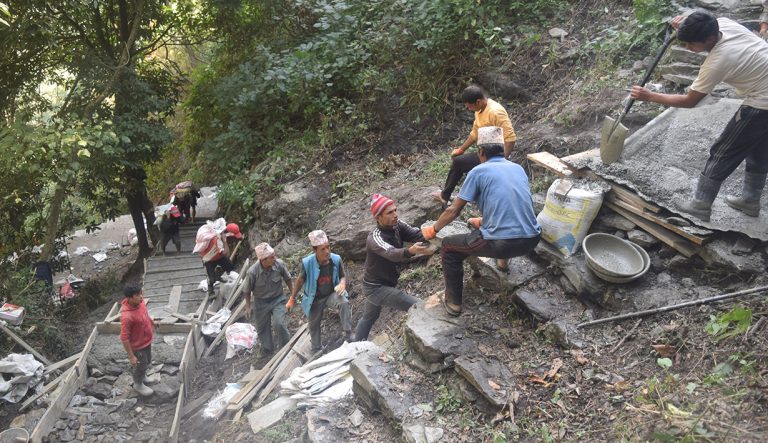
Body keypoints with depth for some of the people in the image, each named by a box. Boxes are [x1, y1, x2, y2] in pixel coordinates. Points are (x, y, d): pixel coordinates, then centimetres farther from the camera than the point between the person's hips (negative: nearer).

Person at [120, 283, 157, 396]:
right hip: (138, 346, -7)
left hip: (147, 340, 7)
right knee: (140, 366, 18)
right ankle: (138, 385, 46)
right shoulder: (127, 316, -39)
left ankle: (142, 376, 58)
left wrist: (152, 322, 26)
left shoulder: (140, 302, -16)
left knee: (147, 361, 29)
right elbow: (124, 338, -29)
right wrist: (131, 356, -23)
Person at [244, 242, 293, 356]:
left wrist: (292, 292, 7)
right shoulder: (253, 272, -28)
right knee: (262, 328, 15)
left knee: (279, 324, -16)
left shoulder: (279, 264, -24)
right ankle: (267, 348, 43)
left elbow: (287, 278, -2)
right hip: (261, 302, 0)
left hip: (278, 299, 0)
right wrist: (248, 306, -2)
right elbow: (248, 290, -9)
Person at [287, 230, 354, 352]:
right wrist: (292, 298, -1)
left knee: (344, 302, -33)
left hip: (332, 294, 0)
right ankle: (316, 349, 42)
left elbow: (342, 277, -5)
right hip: (315, 299, 0)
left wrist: (342, 284, -29)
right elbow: (300, 280, -8)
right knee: (314, 325, 16)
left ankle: (348, 334, -24)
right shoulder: (307, 263, -26)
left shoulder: (336, 259, -22)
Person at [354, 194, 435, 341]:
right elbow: (392, 254, -50)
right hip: (376, 287, -9)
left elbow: (417, 235, -24)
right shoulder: (375, 238, -31)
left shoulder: (397, 225, -10)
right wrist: (410, 251, -71)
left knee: (369, 317, 29)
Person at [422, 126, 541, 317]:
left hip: (501, 243, -6)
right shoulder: (518, 168, 14)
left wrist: (433, 229, 21)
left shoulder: (478, 172, -1)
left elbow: (453, 210, 4)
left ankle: (453, 302, 20)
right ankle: (504, 258, 50)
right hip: (531, 240, 6)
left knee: (448, 247, 15)